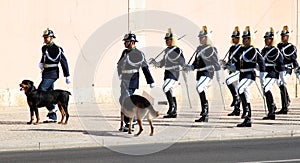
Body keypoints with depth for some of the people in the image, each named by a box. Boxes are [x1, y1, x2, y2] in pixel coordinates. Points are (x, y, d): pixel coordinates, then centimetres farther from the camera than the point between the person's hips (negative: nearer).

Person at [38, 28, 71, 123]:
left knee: (41, 91, -18)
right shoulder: (44, 48, 12)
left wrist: (67, 76, -9)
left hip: (52, 74, -8)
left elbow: (64, 62, -9)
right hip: (45, 73, 8)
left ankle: (52, 108, -8)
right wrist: (41, 63, 6)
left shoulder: (57, 49, -11)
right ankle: (53, 117, 9)